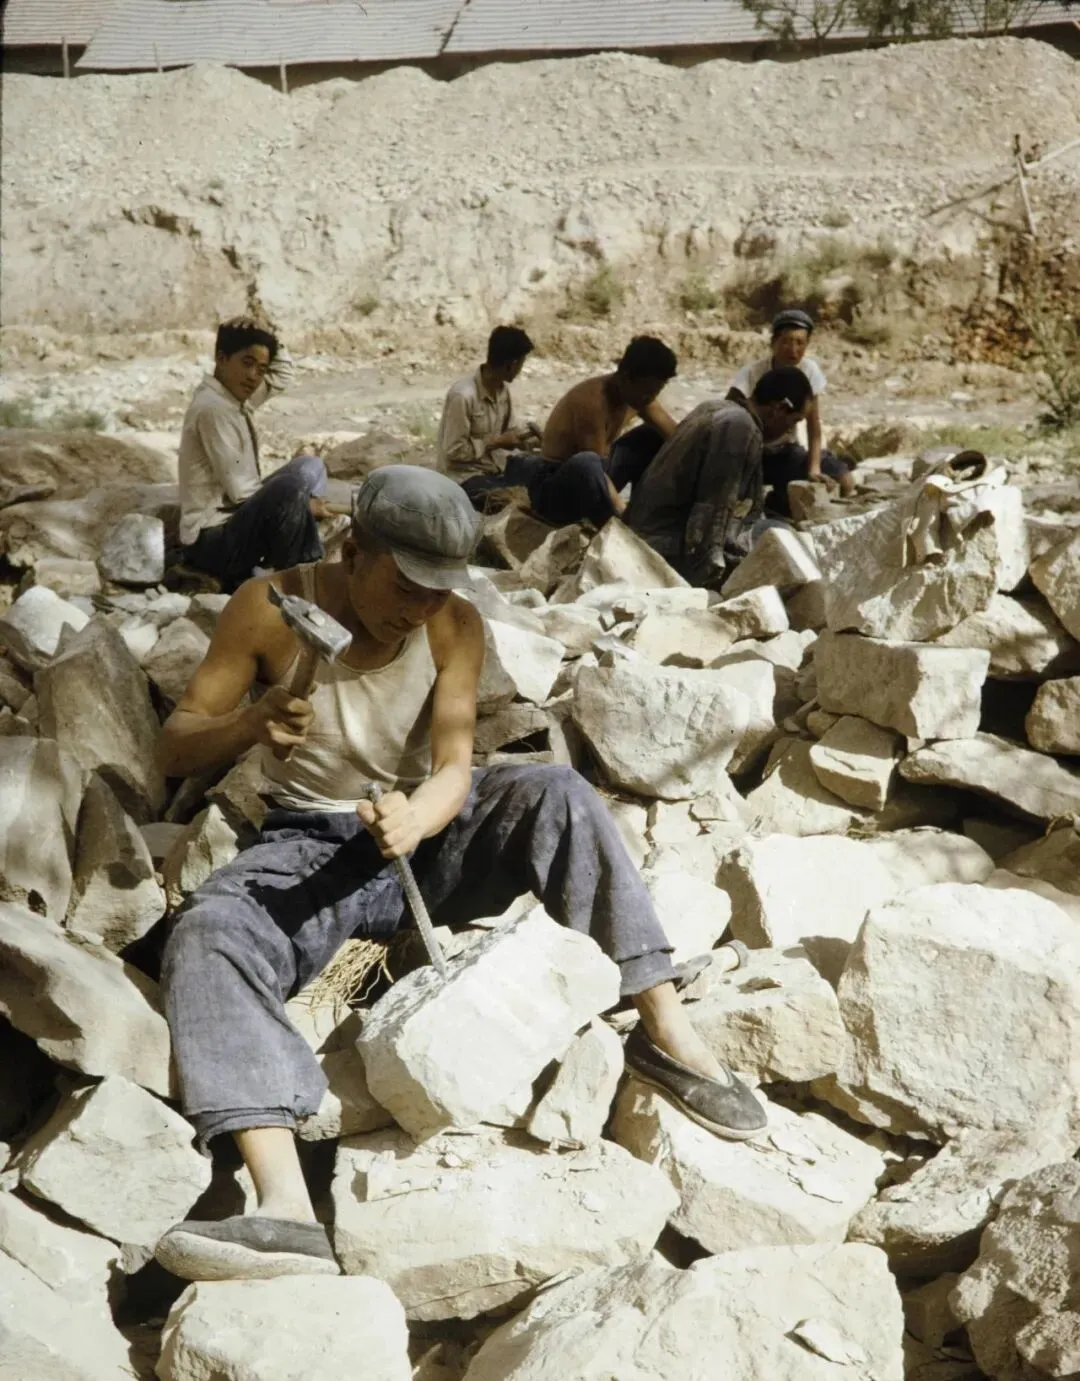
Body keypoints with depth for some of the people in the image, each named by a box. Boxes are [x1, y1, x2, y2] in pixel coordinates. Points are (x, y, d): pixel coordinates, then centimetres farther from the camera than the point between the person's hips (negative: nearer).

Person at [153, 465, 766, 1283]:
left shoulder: (455, 627, -7)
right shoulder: (270, 609, -10)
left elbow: (454, 767, -14)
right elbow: (176, 747, -7)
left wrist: (416, 819, -38)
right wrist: (252, 724, -30)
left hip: (426, 830, 1)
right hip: (315, 847, -1)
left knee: (558, 795, -27)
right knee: (206, 935, -33)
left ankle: (666, 1030, -24)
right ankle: (287, 1211, -47)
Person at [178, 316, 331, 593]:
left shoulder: (234, 396, 9)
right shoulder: (213, 408, -19)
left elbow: (283, 373, 26)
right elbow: (240, 492, -22)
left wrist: (269, 340, 5)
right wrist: (302, 504, -11)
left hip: (232, 522, 10)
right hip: (212, 541, -10)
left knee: (309, 467, 15)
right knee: (291, 486, -32)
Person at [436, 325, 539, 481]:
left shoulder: (502, 389, 2)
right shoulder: (463, 395, -24)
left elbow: (511, 431, 14)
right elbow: (454, 451, -23)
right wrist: (497, 442, -18)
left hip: (494, 467, 8)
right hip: (465, 475, -8)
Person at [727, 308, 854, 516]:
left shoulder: (810, 370, -10)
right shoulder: (751, 374, -21)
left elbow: (814, 425, -8)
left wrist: (814, 469, -22)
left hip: (788, 452, 4)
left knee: (845, 481, -12)